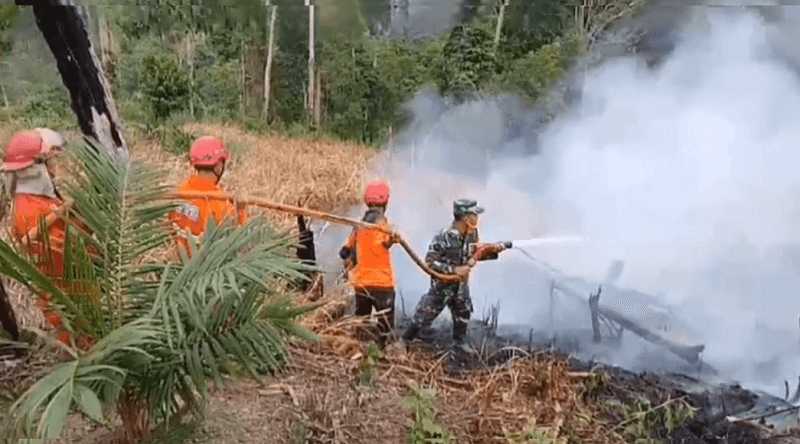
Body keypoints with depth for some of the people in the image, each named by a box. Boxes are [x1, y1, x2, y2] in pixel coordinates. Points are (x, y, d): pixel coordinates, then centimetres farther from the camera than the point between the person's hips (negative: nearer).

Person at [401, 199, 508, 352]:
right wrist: (454, 270, -29)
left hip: (461, 283, 6)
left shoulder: (472, 234, -6)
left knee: (463, 313, 19)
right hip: (442, 284, -6)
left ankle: (459, 340, 42)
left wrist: (492, 251, -10)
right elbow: (429, 263, -25)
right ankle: (404, 341, 19)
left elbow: (476, 254, 9)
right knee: (425, 315, 1)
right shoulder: (443, 237, -27)